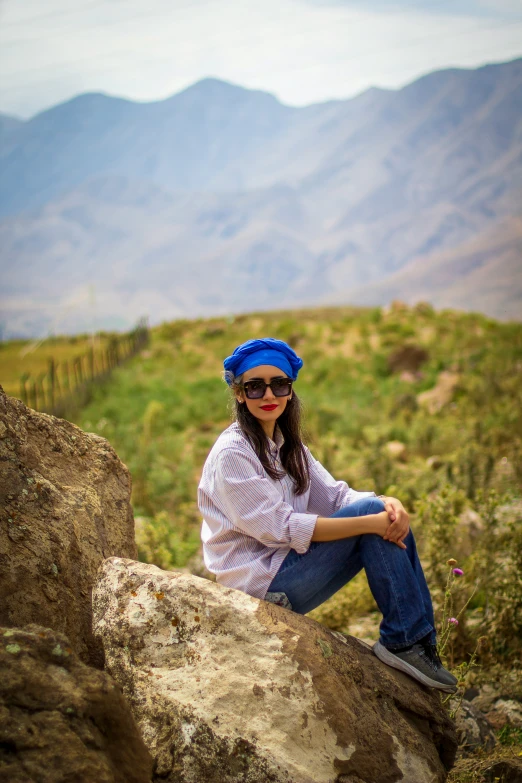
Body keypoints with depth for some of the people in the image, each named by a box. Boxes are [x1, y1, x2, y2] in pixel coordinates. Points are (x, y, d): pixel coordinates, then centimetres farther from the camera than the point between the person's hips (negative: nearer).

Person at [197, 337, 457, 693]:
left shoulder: (288, 445, 12)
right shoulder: (232, 454, -16)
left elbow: (336, 495, 4)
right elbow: (280, 527, -22)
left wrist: (389, 504, -18)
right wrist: (372, 520, -26)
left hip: (287, 564, 8)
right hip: (259, 581, -8)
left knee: (391, 517, -5)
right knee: (372, 516, -18)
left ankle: (421, 638, -5)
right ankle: (404, 640, -11)